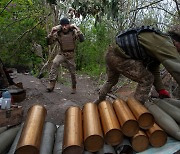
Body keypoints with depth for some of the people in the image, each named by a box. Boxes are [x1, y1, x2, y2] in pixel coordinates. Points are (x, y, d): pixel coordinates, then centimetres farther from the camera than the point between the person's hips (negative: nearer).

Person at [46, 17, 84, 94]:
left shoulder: (73, 32, -16)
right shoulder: (58, 33, -14)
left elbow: (82, 39, -30)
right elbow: (48, 42, -15)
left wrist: (77, 29, -33)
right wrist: (51, 32, -27)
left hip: (71, 55, 0)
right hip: (62, 53, 0)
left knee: (72, 72, 9)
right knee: (55, 63, -31)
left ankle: (74, 87, 34)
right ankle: (52, 83, -25)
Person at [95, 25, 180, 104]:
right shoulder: (164, 42, -16)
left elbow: (154, 71, 20)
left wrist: (161, 91, 15)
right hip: (118, 56, -11)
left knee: (111, 81, 31)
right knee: (146, 79, -8)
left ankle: (99, 101, 50)